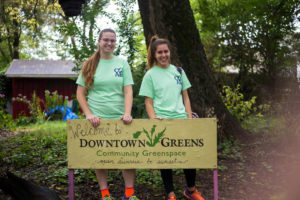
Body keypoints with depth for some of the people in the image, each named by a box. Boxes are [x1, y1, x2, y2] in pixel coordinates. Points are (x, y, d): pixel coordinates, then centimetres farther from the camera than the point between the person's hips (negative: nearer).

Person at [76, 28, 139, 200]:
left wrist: (127, 114, -13)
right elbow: (80, 94, 4)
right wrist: (89, 114, -8)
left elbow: (128, 91, 0)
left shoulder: (122, 63, 7)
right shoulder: (89, 65, 6)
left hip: (120, 118, 0)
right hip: (97, 120, 0)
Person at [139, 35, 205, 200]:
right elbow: (148, 101, 0)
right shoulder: (150, 75, 2)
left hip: (181, 119, 3)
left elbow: (185, 97, 14)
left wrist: (190, 118, 5)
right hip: (162, 122, -3)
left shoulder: (178, 71, 12)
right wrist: (153, 119, -15)